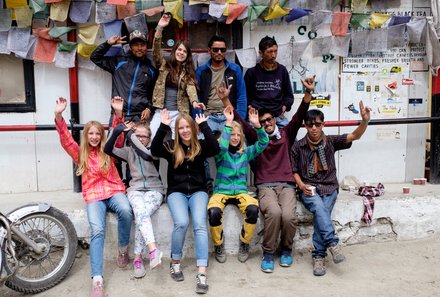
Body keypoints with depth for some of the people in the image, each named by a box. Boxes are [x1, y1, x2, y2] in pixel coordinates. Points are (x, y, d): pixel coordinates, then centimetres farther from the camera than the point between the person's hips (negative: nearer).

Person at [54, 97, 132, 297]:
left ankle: (123, 250, -12)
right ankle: (97, 280, -30)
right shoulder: (80, 154, 13)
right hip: (94, 196, 0)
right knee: (97, 231, -25)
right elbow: (65, 140, 0)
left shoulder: (108, 150, 14)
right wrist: (58, 116, -15)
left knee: (125, 210, -35)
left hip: (114, 191, 0)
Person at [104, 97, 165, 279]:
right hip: (136, 189, 1)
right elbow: (108, 150, 2)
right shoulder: (129, 151, 16)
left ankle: (137, 257, -29)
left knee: (142, 214, -32)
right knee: (141, 212, -33)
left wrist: (129, 133, -10)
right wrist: (118, 130, -12)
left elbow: (146, 154, -15)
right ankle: (153, 250, -49)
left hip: (154, 189, -1)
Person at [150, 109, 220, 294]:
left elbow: (216, 149, -16)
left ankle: (202, 273, -27)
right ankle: (175, 262, -2)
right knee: (181, 223, -27)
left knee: (199, 224, -25)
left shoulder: (201, 146, 5)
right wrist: (163, 127, -17)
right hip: (176, 192, 0)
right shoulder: (171, 147, 5)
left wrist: (204, 125, -12)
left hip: (198, 191, 0)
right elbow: (154, 151, -14)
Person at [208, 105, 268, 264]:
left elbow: (263, 143, -3)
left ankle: (244, 244, -5)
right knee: (214, 212, -34)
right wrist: (228, 123, -27)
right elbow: (222, 146, -23)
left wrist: (257, 125, -18)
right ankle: (218, 245, -5)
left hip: (241, 191, 2)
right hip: (221, 191, -2)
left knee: (253, 209, -31)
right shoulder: (221, 153, 1)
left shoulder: (246, 152, 10)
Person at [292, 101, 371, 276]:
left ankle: (319, 256, -19)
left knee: (321, 214, -25)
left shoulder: (331, 142, 5)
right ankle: (333, 244, -31)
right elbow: (294, 171, 10)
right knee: (319, 207, -33)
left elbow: (355, 136, -5)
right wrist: (301, 185, -8)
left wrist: (365, 121, -24)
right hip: (308, 189, -1)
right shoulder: (298, 147, 4)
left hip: (329, 188, 1)